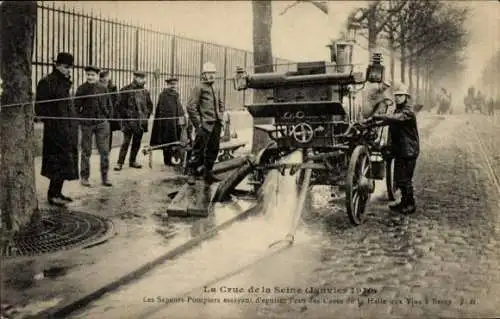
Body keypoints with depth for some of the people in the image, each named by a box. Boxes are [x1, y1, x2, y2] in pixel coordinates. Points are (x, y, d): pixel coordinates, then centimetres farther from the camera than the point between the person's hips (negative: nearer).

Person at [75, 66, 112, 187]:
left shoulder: (103, 88, 4)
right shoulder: (82, 89, -3)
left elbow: (109, 105, 13)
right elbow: (76, 106, 0)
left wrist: (106, 117, 7)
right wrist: (80, 118, -3)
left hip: (102, 123, 2)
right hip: (86, 124, -2)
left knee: (105, 151, 0)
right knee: (86, 152, 6)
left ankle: (104, 177, 9)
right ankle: (84, 177, 15)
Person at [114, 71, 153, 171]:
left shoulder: (145, 92, 11)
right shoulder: (126, 90, -5)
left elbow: (150, 105, 21)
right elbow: (120, 105, -6)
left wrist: (146, 116, 9)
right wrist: (127, 116, -10)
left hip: (141, 122, 5)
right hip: (129, 121, -5)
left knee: (137, 142, 10)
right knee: (126, 142, -7)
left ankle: (132, 161, 22)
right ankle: (120, 163, -2)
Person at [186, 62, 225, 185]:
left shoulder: (216, 90, 17)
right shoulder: (199, 88, -6)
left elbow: (221, 104, 30)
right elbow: (191, 107, -12)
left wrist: (220, 117, 15)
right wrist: (198, 123, -15)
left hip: (216, 125, 8)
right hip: (205, 125, -8)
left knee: (213, 149, 12)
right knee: (198, 150, -6)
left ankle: (208, 172, 24)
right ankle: (191, 173, 3)